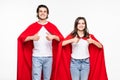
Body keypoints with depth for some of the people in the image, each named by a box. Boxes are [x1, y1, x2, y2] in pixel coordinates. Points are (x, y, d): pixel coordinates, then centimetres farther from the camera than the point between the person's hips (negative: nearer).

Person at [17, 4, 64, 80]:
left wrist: (53, 37, -23)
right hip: (36, 57, -1)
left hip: (48, 57, 2)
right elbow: (21, 38, -5)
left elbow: (61, 38, -3)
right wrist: (32, 37, -23)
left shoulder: (52, 26, 5)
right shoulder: (33, 26, 2)